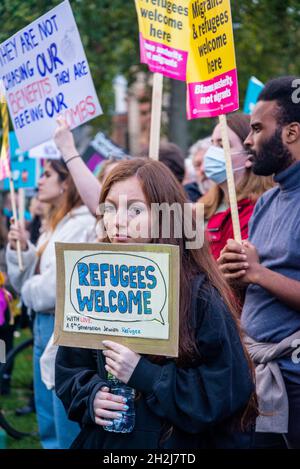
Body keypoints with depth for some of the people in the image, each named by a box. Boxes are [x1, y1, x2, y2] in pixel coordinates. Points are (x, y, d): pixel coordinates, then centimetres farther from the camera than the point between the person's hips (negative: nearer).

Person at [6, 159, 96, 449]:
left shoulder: (82, 226, -15)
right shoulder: (54, 225, 13)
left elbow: (57, 287, -21)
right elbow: (24, 281, 15)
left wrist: (29, 292, -2)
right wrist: (21, 249, -1)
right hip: (44, 325, 10)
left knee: (68, 428, -3)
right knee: (48, 424, 18)